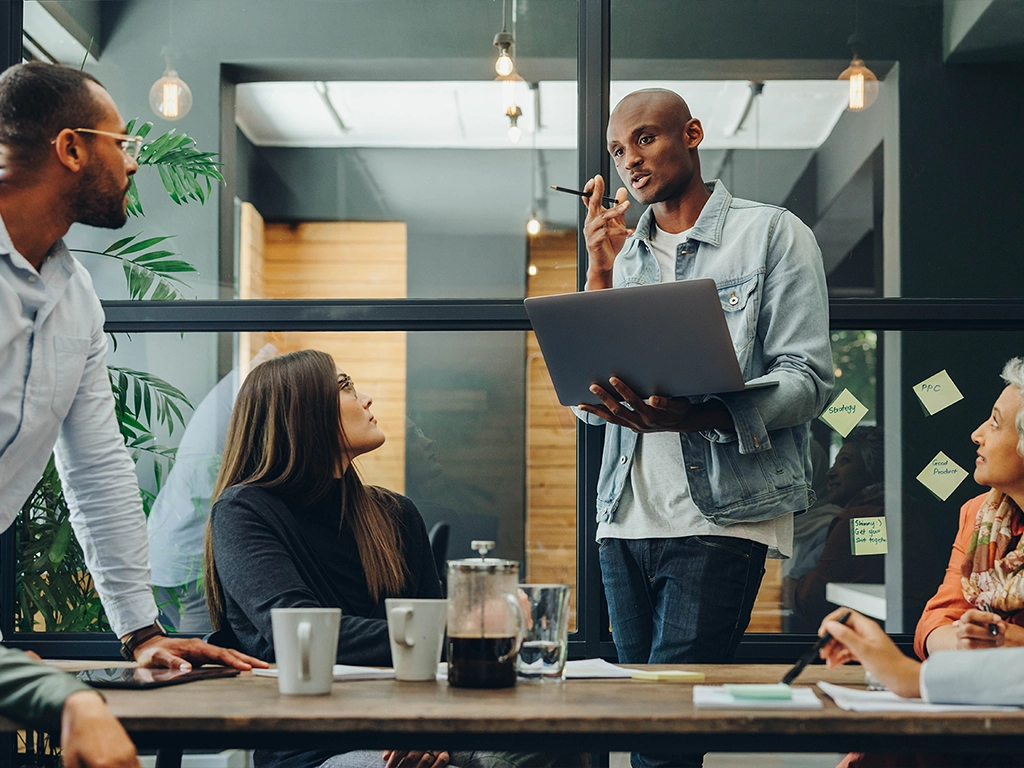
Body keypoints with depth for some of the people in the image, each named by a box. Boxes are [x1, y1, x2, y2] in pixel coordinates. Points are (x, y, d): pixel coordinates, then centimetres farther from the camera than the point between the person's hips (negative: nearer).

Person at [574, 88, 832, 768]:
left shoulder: (771, 234, 3)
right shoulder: (623, 254, 18)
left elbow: (807, 379, -7)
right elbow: (587, 399, 9)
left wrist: (695, 416, -24)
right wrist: (600, 271, 1)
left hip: (722, 515, -5)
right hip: (625, 516, 5)